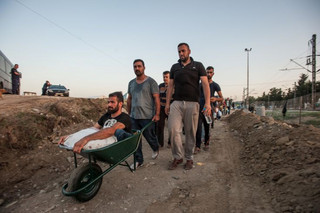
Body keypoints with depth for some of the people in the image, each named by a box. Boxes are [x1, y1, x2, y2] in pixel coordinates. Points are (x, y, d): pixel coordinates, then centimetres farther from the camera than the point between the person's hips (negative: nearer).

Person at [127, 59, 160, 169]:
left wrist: (157, 114, -13)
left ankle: (155, 149, 38)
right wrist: (129, 113, 16)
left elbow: (156, 99, -7)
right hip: (134, 117, 5)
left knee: (150, 137, 6)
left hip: (147, 117, -5)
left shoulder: (151, 81, -3)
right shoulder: (131, 83, 15)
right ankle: (138, 160, 18)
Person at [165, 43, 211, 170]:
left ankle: (189, 158, 19)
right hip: (176, 103, 2)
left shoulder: (198, 66, 7)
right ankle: (177, 157, 8)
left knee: (190, 132, 3)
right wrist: (167, 103, 5)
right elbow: (170, 86, 14)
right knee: (173, 129, -10)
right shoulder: (174, 67, 16)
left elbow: (205, 84, -2)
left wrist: (207, 103, -15)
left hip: (192, 103, -2)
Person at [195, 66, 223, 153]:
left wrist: (215, 99, -21)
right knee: (198, 128, -10)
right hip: (200, 108, 0)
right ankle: (197, 146, -7)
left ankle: (206, 144, 27)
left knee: (207, 128, 8)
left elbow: (222, 98, 1)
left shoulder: (215, 85, 4)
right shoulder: (200, 84, 7)